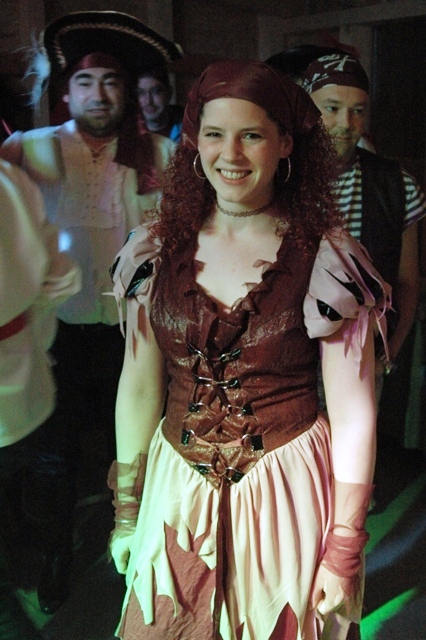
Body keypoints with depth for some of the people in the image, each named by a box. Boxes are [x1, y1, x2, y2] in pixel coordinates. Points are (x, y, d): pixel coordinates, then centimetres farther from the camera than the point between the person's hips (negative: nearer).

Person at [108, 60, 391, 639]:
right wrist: (127, 508, 8)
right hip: (175, 492, 3)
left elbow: (353, 414, -10)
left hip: (286, 495, -3)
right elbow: (139, 385, 3)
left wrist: (345, 553, -9)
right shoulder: (159, 249, -2)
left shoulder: (326, 257, -12)